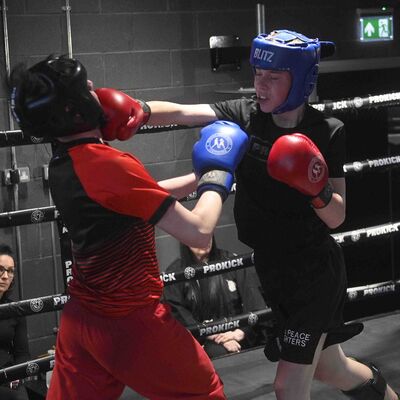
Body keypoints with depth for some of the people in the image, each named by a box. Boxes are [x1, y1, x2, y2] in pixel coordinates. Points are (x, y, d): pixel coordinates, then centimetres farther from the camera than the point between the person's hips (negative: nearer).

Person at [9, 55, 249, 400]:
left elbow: (147, 196, 17)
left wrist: (201, 175, 14)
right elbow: (199, 232, -20)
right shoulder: (109, 165, -23)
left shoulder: (63, 165, 4)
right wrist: (217, 175, -4)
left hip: (80, 317, 8)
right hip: (129, 322, -8)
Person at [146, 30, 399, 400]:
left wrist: (317, 190, -33)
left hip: (314, 271, -5)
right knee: (329, 370, 21)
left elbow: (336, 218, -13)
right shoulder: (245, 114, -7)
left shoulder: (327, 133, -16)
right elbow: (179, 112, -22)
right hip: (271, 268, 5)